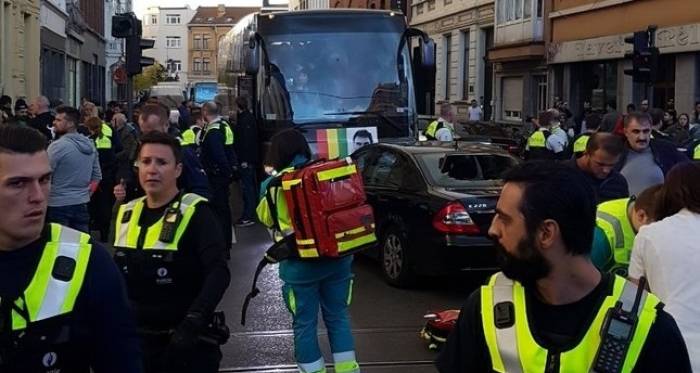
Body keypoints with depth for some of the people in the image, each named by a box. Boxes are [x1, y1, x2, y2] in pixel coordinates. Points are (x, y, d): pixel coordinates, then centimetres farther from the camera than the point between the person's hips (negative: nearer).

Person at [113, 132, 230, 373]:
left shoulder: (195, 213, -12)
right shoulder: (126, 214, 6)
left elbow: (218, 272, -22)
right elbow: (116, 275, 15)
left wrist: (194, 321, -33)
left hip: (186, 341, -5)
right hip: (135, 340, 5)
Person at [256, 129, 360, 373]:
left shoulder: (274, 185, -6)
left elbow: (266, 218, 12)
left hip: (301, 264, -4)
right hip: (337, 259, 4)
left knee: (305, 324, 8)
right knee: (338, 317, 16)